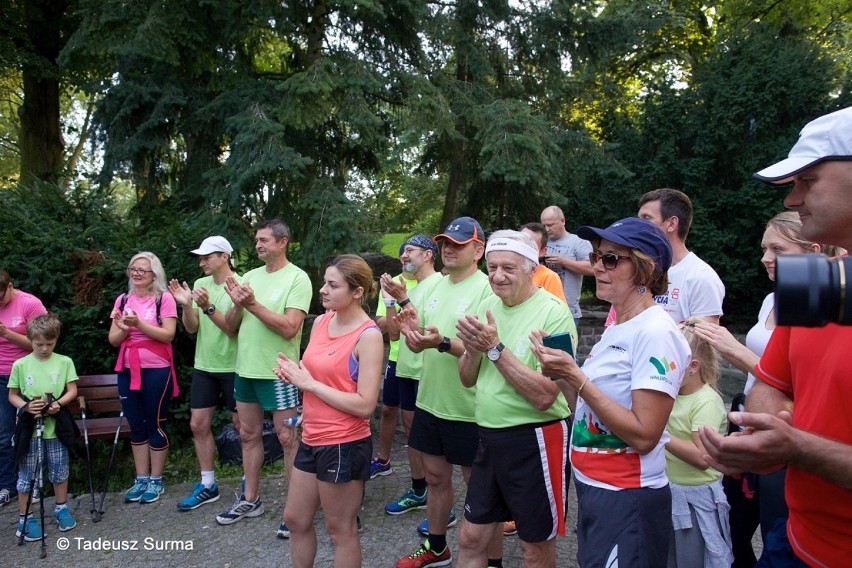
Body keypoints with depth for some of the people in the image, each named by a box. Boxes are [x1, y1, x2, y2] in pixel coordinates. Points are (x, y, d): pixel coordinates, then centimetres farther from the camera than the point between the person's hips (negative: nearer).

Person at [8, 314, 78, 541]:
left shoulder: (64, 362, -2)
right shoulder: (20, 365, -3)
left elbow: (72, 391, 0)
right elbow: (12, 395, 3)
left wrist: (59, 403, -19)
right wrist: (26, 407, -15)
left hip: (56, 427, 1)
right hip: (29, 428, -1)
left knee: (60, 471, 13)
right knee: (27, 475, 8)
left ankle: (61, 509, 31)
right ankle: (25, 518, 21)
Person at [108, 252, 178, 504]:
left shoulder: (164, 298, -6)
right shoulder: (122, 300, 9)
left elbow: (168, 335, -13)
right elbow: (113, 340, 7)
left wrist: (139, 323, -22)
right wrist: (124, 328, -14)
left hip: (157, 370, -5)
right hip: (128, 370, 5)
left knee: (155, 424, 3)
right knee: (136, 426, 11)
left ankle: (156, 480, 16)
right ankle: (141, 479, 23)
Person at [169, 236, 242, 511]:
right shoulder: (200, 284, 4)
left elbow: (234, 329, -19)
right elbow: (192, 327, 0)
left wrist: (208, 307, -29)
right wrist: (185, 305, -17)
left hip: (233, 367, -6)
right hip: (204, 366, 6)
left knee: (241, 425, 5)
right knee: (198, 425, 9)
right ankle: (207, 485, 23)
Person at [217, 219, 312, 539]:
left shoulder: (297, 278, -11)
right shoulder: (249, 276, 8)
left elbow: (289, 328, -21)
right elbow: (231, 327, 8)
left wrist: (253, 304, -21)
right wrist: (238, 305, -12)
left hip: (278, 373, -7)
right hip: (245, 369, 7)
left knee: (287, 439, 1)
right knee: (249, 435, 16)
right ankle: (250, 499, 31)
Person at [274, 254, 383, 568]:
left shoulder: (368, 335, -18)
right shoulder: (321, 322, 4)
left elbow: (365, 405, -22)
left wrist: (307, 383, -19)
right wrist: (294, 374, -5)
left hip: (345, 445, -7)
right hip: (312, 440, 8)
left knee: (340, 529, 9)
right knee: (295, 519, 20)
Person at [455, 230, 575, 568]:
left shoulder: (554, 313, -17)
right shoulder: (487, 306, 4)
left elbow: (544, 396, -24)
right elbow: (468, 380, 9)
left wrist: (495, 348, -25)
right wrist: (473, 350, -12)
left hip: (534, 440, -6)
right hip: (490, 436, 6)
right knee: (471, 539, 18)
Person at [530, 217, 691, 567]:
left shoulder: (656, 332, -20)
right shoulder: (617, 327, 8)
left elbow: (644, 435, -25)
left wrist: (576, 377, -25)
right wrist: (561, 375, -5)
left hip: (627, 500, -9)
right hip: (592, 488, 9)